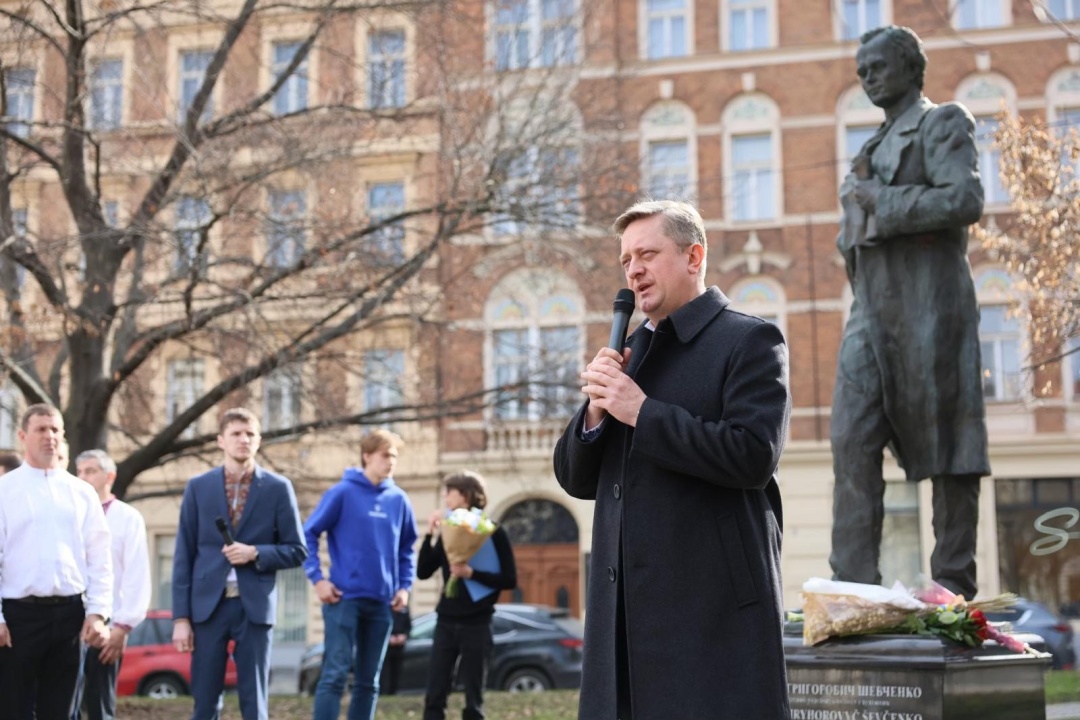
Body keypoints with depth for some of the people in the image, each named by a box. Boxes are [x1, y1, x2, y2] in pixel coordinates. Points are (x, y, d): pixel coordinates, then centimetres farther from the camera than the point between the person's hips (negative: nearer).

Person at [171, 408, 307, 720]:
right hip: (209, 605, 1)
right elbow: (184, 556, 4)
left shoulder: (278, 488, 3)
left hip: (255, 606, -1)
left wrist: (255, 553, -13)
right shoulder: (198, 487, 6)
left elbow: (297, 550, 5)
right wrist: (180, 616, -2)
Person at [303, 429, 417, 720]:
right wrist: (318, 578, -11)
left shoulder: (399, 500, 7)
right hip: (344, 597, -5)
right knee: (335, 674, -8)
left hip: (381, 601, 5)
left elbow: (407, 547, 16)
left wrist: (404, 586, 6)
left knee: (368, 680, 10)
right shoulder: (343, 492, -6)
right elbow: (309, 535, -4)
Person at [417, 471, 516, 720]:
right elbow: (423, 572, 6)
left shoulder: (493, 533, -4)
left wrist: (472, 573, -18)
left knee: (473, 699, 1)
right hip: (446, 622, 4)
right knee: (435, 695, 0)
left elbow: (510, 580, -6)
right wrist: (430, 534, -2)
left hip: (476, 623, -4)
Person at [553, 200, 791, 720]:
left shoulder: (748, 340, -2)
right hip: (626, 608, 7)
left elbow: (754, 456, -16)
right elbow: (576, 479, 17)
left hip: (713, 606, -6)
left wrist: (643, 413, -13)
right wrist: (595, 412, -3)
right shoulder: (627, 354, 18)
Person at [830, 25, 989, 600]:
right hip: (870, 306, 7)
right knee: (852, 440, -6)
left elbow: (965, 200, -14)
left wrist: (880, 203, -11)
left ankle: (955, 585, 4)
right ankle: (853, 583, -9)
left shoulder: (943, 123, 2)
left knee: (946, 443, -2)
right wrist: (853, 227, 6)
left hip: (928, 302, -7)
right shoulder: (876, 147, 24)